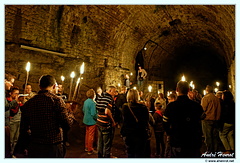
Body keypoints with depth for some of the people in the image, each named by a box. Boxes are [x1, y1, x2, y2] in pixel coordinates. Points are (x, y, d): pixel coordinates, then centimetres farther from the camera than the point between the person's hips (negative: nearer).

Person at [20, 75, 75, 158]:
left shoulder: (28, 103, -1)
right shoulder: (57, 100, -14)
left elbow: (23, 129, 4)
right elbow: (67, 124, -16)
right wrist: (71, 114, 4)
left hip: (34, 148, 3)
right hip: (54, 148, -3)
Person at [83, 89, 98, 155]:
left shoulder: (85, 101, 2)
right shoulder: (92, 103, -24)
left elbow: (83, 110, 13)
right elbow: (93, 114, -26)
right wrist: (97, 118, -10)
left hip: (86, 120, 8)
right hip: (92, 121, -8)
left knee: (87, 134, 20)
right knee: (91, 136, 4)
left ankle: (87, 147, 35)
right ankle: (90, 150, 14)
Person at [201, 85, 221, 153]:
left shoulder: (205, 98, -11)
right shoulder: (217, 98, 5)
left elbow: (203, 109, -12)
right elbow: (219, 109, 9)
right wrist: (217, 117, 18)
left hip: (207, 119, -5)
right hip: (216, 119, 6)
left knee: (208, 137, 2)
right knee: (215, 136, 13)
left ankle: (210, 152, 6)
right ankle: (216, 151, 21)